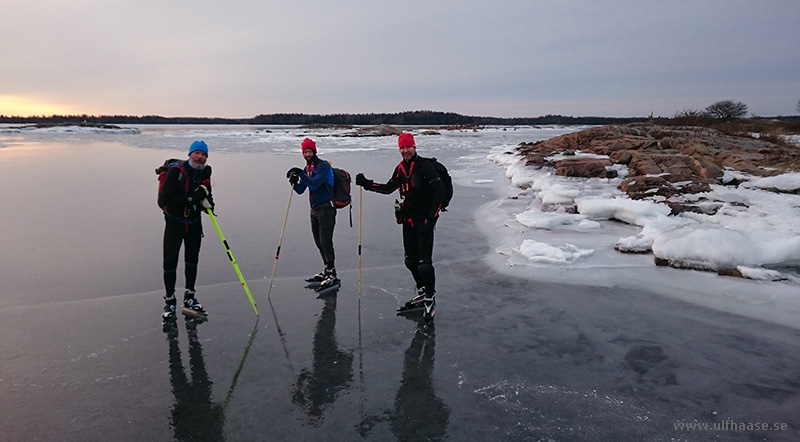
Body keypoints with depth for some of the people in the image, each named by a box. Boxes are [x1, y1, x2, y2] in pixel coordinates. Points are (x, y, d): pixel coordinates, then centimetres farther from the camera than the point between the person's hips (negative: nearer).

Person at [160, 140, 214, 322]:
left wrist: (208, 202, -11)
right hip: (174, 222, -5)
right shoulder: (175, 172, -17)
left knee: (192, 260, 14)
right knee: (170, 263, -3)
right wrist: (190, 199, -28)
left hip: (194, 223, 5)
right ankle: (170, 302, 11)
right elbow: (164, 199, -23)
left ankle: (189, 297, 28)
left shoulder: (205, 174, 0)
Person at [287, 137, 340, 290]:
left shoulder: (323, 166, -10)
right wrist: (294, 182, -8)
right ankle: (327, 271, 24)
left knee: (325, 242, -11)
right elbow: (300, 190, 11)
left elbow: (315, 183, -24)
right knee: (319, 242, 12)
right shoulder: (307, 169, 14)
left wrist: (300, 174, -24)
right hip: (314, 209, 8)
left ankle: (332, 276, -7)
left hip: (326, 208, -8)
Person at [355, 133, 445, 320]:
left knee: (424, 262, -8)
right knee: (410, 260, 14)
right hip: (408, 219, 7)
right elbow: (389, 188, 19)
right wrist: (367, 184, 7)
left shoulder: (425, 165, -12)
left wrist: (432, 216, -18)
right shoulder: (400, 168, 9)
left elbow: (440, 190, -15)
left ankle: (430, 299, 9)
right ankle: (422, 294, 31)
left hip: (424, 219, -7)